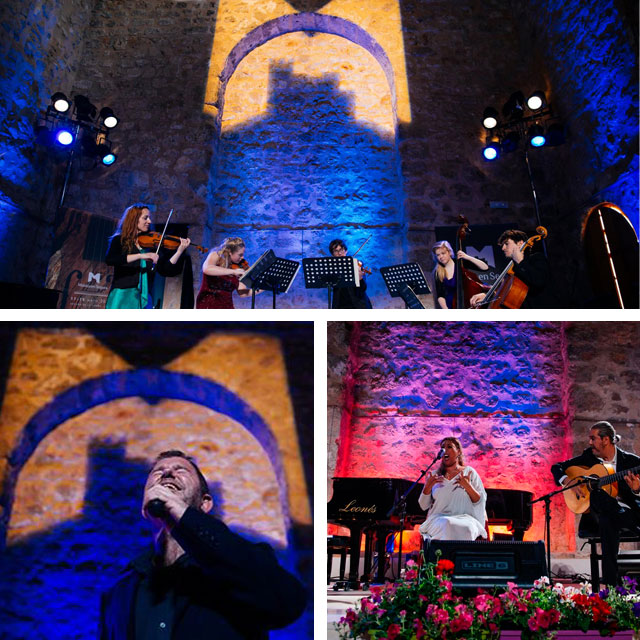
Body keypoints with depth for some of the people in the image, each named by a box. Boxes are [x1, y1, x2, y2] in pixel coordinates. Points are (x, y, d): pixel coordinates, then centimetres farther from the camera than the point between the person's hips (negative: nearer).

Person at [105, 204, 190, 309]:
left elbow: (165, 270, 5)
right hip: (122, 296, -3)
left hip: (144, 298, 3)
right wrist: (140, 256, -23)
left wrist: (180, 251, -7)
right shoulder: (119, 240, 5)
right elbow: (110, 260, -15)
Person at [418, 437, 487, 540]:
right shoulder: (435, 476, 18)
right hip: (439, 519, 1)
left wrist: (468, 487, -11)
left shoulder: (469, 472, 13)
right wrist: (428, 487, -4)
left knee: (466, 528, -36)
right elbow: (423, 506, 12)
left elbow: (481, 502, 6)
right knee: (447, 524, -35)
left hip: (465, 519, -1)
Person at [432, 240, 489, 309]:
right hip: (450, 307, 2)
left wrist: (468, 257, -16)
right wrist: (445, 309, -16)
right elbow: (440, 295, 1)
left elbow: (485, 267, -8)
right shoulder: (437, 273, 4)